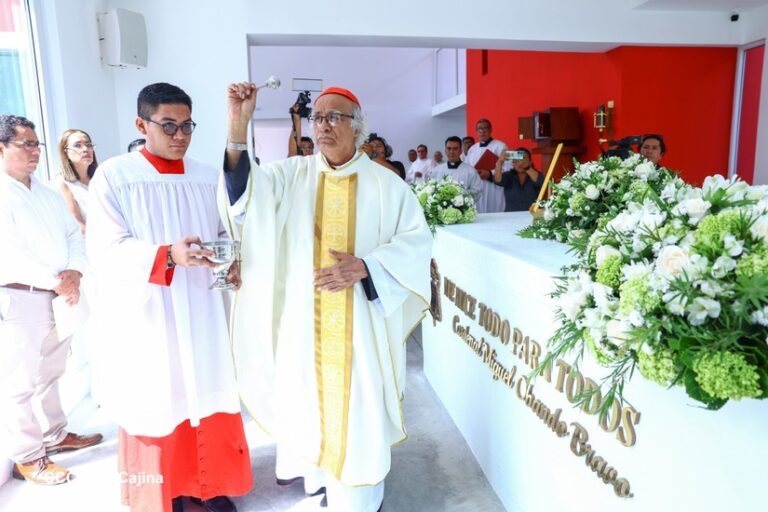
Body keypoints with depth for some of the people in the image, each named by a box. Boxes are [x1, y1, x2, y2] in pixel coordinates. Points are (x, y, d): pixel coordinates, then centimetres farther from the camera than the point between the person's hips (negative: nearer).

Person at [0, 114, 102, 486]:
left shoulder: (48, 193, 14)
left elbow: (73, 235, 10)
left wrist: (73, 272, -8)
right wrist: (54, 281, -19)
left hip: (58, 298, 7)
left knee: (50, 373, 19)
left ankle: (55, 434, 34)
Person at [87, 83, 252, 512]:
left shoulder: (207, 176, 6)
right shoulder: (114, 175, -6)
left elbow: (223, 233, 12)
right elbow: (105, 250, -12)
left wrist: (231, 262, -10)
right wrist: (168, 255, -27)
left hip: (201, 311, 4)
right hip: (147, 314, -3)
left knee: (206, 393, 10)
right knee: (155, 401, 7)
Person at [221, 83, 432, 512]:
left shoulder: (385, 183, -2)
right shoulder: (292, 174, 2)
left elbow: (417, 240, -5)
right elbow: (242, 191, -12)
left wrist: (364, 267, -20)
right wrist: (238, 124, -25)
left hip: (361, 322, -1)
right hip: (305, 319, 2)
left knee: (359, 403, 8)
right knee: (308, 393, 14)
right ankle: (315, 473, 39)